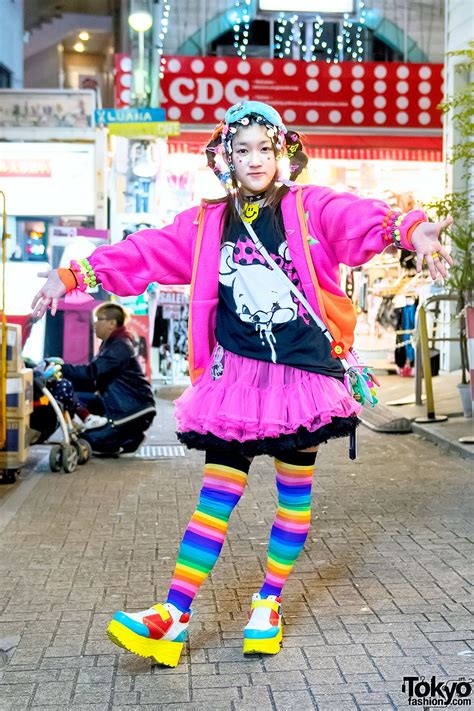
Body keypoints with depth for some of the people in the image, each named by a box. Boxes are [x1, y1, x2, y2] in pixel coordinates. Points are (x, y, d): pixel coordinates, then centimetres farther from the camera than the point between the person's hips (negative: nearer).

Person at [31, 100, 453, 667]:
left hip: (302, 371, -1)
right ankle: (175, 615, 1)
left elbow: (364, 219, -17)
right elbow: (143, 252, 3)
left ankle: (269, 602, 24)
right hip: (236, 374, 1)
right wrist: (73, 275, -5)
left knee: (294, 488, 8)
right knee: (218, 490, 0)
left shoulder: (310, 208, -1)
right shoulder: (207, 224, 6)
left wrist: (413, 229, -38)